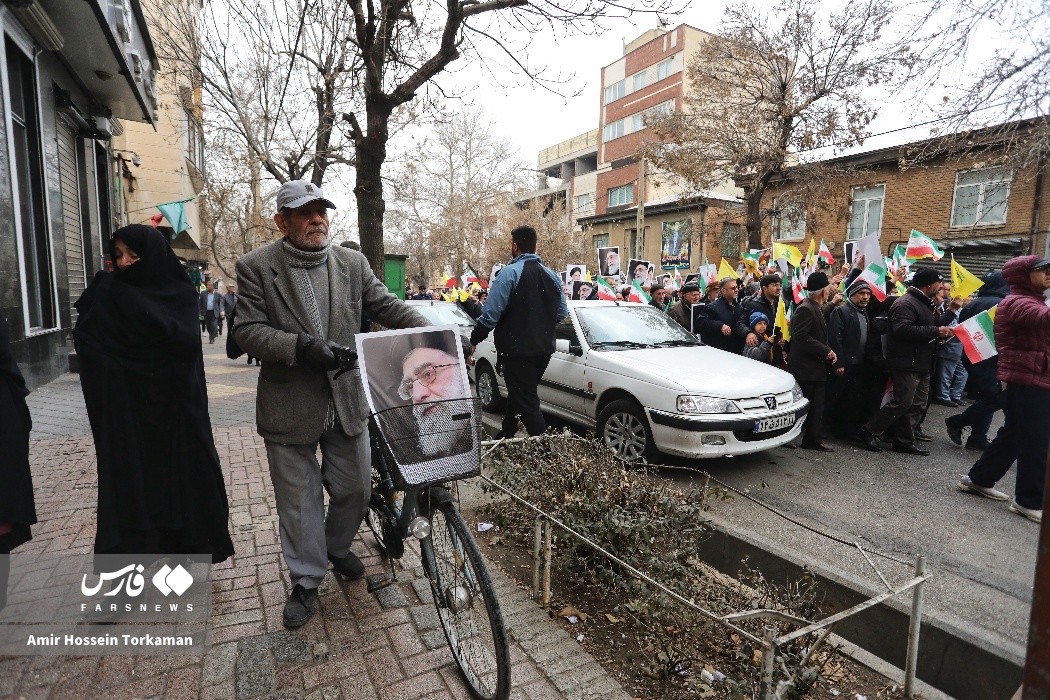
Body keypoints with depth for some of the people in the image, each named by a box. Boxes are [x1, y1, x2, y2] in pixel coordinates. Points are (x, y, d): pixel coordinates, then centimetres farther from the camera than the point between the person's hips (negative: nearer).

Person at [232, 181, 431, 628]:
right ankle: (306, 580, 32)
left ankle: (337, 549, 45)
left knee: (355, 488, 16)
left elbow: (387, 306, 3)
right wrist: (300, 346, -27)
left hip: (347, 402, 3)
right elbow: (248, 330, -10)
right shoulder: (256, 267, -5)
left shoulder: (352, 263, 3)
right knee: (299, 499, 10)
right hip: (289, 407, -3)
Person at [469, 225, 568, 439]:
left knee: (527, 404, -2)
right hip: (544, 349, 8)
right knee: (518, 395, 24)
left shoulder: (509, 273, -14)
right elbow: (562, 313, 10)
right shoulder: (552, 276, 6)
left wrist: (473, 341, -6)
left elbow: (491, 314, -19)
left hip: (517, 350, -8)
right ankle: (505, 436, 41)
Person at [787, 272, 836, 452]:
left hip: (816, 368, 10)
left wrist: (828, 351, 3)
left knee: (817, 407, 12)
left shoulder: (816, 309, 15)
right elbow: (801, 338, -25)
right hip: (804, 368, -10)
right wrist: (826, 351, -19)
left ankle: (815, 440, 19)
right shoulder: (805, 309, -16)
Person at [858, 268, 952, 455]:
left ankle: (904, 441, 18)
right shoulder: (905, 304, -15)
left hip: (921, 364, 11)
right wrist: (936, 331, -24)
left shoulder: (923, 303, 19)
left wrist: (943, 332, 12)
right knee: (902, 403, -9)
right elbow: (903, 330, -30)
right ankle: (869, 431, 3)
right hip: (906, 364, -11)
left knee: (917, 405, 11)